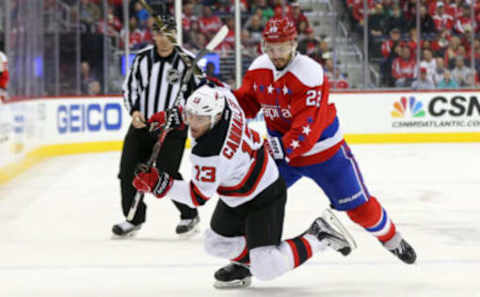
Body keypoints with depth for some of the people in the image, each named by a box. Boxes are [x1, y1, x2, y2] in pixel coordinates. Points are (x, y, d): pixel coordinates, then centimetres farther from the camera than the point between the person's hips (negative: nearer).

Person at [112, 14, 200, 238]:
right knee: (128, 170, 0)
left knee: (166, 174, -13)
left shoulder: (187, 61, -5)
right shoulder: (143, 58, 3)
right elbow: (129, 87, 10)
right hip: (142, 125, 4)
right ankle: (134, 219, 18)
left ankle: (189, 215, 8)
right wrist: (134, 111, -6)